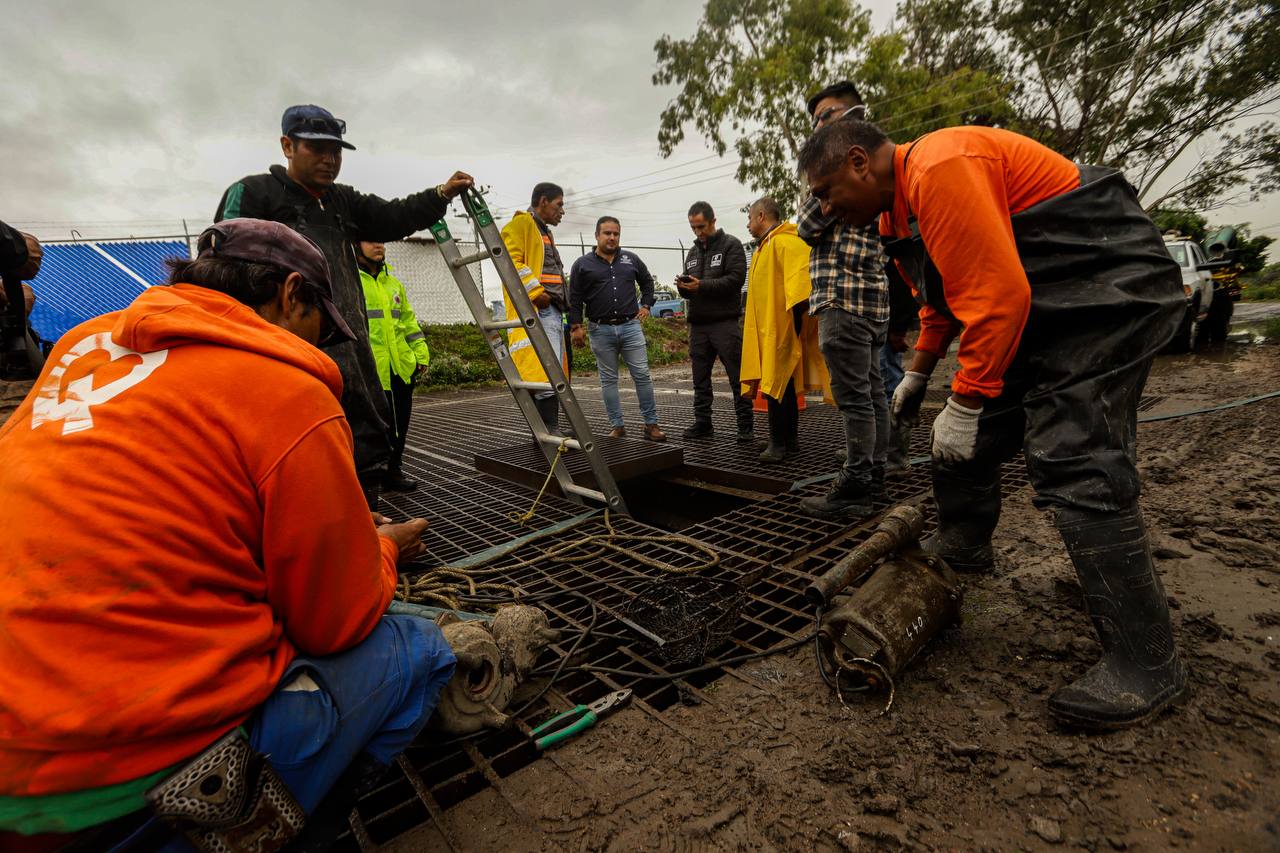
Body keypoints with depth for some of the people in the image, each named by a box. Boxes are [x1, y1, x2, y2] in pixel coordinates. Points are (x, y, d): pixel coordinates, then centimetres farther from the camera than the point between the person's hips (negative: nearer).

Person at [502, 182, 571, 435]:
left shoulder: (544, 233, 29)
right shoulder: (522, 223, 0)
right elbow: (511, 262, -14)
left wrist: (563, 303, 18)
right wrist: (536, 292, -21)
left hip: (553, 311, 10)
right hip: (536, 310, -10)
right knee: (546, 374, -17)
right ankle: (552, 434, -19)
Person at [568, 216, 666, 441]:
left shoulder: (631, 260, 10)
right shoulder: (582, 264, 4)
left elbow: (647, 281, 26)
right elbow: (575, 299, 3)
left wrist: (645, 305, 15)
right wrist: (577, 326, -4)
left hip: (630, 326, 1)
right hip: (601, 330, -1)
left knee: (642, 375, -2)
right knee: (608, 380, 5)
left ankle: (651, 424, 6)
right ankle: (617, 426, 13)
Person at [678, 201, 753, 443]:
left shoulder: (731, 245, 1)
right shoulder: (692, 252, 20)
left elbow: (736, 279, -12)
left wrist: (702, 285, -18)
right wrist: (683, 287, -4)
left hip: (725, 322, -6)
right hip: (698, 324, 6)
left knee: (737, 377, -4)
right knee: (700, 378, 10)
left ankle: (746, 426, 2)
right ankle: (702, 422, 19)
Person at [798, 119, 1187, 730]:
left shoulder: (939, 169, -23)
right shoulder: (900, 207, 12)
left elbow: (997, 293, -29)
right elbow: (946, 294, 23)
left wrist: (965, 404, -24)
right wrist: (918, 371, 19)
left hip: (1108, 290, -10)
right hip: (1038, 306, 11)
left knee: (1076, 468, -16)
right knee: (967, 438, 11)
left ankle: (1145, 663, -5)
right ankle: (960, 549, 31)